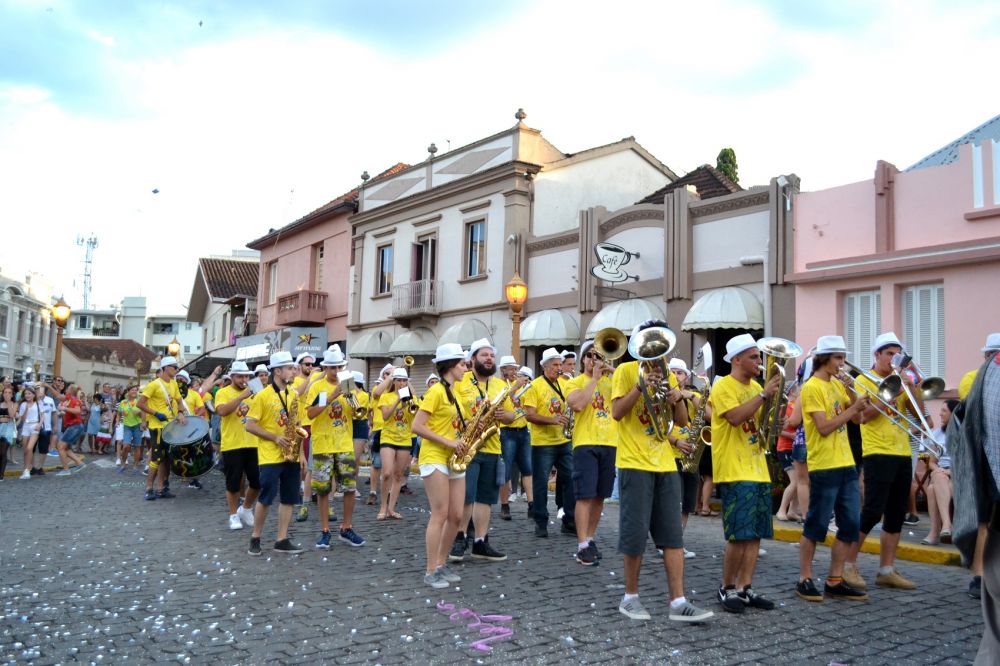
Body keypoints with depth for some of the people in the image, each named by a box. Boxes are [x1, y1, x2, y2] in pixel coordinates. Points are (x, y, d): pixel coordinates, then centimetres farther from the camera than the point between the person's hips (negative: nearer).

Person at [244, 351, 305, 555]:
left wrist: (299, 448, 4)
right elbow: (250, 425, -10)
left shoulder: (293, 395, 11)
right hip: (270, 456, -6)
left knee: (289, 499, 5)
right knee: (265, 499, -2)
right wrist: (275, 438, -17)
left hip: (291, 456, 6)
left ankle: (282, 540, 12)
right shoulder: (263, 395, -8)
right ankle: (255, 539, 14)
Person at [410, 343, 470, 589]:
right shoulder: (436, 391, -10)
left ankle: (441, 564, 19)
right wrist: (448, 442, -18)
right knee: (440, 515, -9)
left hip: (454, 460, 9)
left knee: (456, 516, 6)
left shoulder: (454, 394, 17)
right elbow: (417, 426, -16)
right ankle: (430, 571, -2)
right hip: (435, 459, -8)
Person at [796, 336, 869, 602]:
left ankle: (835, 581, 16)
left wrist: (852, 392, 0)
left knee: (850, 524, 7)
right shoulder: (811, 388, -10)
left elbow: (858, 417, 11)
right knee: (816, 525, -1)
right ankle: (804, 580, 10)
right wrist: (853, 409, -15)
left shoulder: (837, 384, 15)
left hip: (846, 463, 8)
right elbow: (824, 428, -17)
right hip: (824, 466, -8)